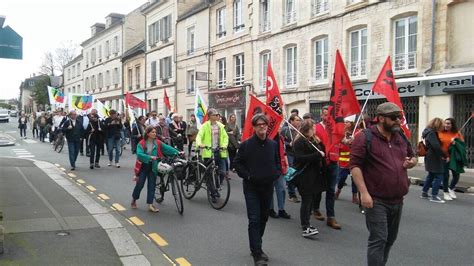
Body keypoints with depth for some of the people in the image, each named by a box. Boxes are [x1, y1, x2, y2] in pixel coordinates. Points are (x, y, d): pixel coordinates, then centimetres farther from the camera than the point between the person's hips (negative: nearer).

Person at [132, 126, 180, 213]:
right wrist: (150, 157, -34)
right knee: (140, 184, 1)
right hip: (143, 166, -3)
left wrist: (177, 152, -21)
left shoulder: (158, 143, -2)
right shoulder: (141, 143, -11)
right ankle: (134, 199, 28)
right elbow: (139, 154, -23)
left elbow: (167, 148, -9)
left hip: (153, 167, 3)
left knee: (152, 185, 2)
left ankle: (150, 205, 6)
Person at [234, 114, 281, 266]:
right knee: (254, 220, -7)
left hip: (268, 186, 5)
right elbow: (237, 163, -3)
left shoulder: (273, 145, 4)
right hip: (251, 187, -4)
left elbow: (278, 162, 15)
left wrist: (275, 174, -1)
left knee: (263, 219, 14)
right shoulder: (246, 144, -8)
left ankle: (256, 247, 30)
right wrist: (247, 175, -13)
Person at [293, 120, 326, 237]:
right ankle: (305, 229, -6)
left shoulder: (313, 140, 17)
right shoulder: (300, 141, -11)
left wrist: (320, 144, 6)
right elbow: (300, 158, -22)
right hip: (304, 176, -8)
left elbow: (322, 152, 22)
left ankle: (306, 224, 22)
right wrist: (317, 155, -21)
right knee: (306, 200, -8)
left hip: (314, 175, 8)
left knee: (311, 200, 11)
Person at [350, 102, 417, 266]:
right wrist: (364, 193, -23)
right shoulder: (365, 138, -12)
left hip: (397, 200, 7)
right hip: (377, 201, -7)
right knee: (378, 240, -7)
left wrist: (412, 162, -1)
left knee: (390, 239, 18)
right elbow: (355, 165, -17)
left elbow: (412, 156, 25)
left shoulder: (401, 137, 11)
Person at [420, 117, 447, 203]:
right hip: (434, 159, -10)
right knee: (438, 176, -6)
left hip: (431, 158, 10)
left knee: (431, 175, 19)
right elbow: (436, 146, -26)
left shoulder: (430, 132, 13)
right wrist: (445, 156, -18)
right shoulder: (431, 133, -18)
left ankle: (424, 193, 26)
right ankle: (434, 196, -2)